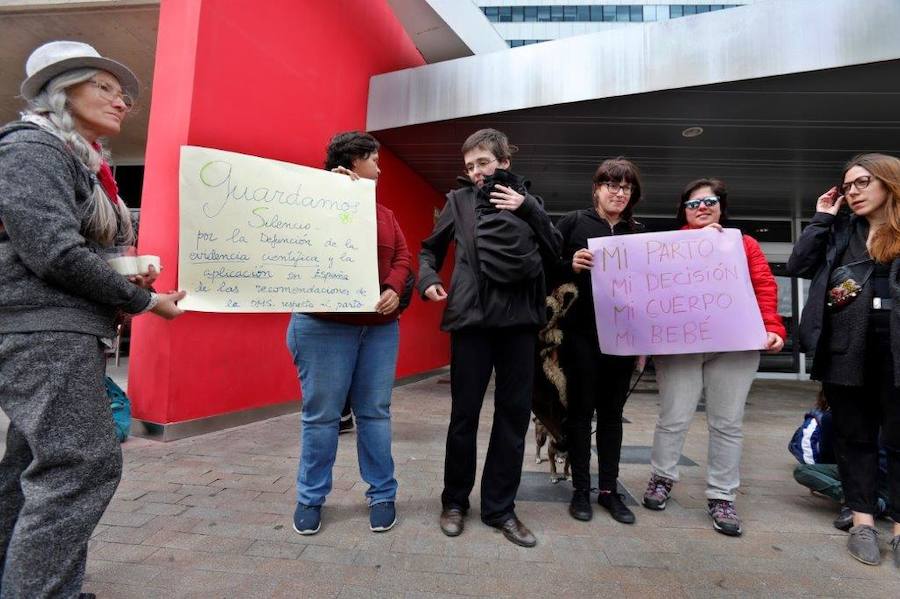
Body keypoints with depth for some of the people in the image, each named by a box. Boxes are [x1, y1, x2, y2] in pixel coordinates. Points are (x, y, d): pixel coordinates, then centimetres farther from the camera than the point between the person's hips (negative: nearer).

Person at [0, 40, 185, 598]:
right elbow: (55, 253, -20)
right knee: (83, 465, -13)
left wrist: (132, 277, 3)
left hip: (69, 334, 10)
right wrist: (143, 300, -12)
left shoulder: (85, 162, 19)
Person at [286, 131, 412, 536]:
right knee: (321, 414, 4)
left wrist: (394, 289, -11)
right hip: (324, 325, -4)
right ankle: (310, 498, 19)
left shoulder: (384, 214, 16)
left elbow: (402, 256, 10)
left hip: (380, 327, 5)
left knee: (375, 412, 9)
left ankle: (382, 494, 20)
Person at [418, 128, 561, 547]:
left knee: (514, 414, 6)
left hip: (519, 317, 2)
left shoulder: (527, 201, 12)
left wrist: (528, 209, -6)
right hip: (472, 317, -2)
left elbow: (554, 250, 3)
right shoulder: (460, 200, 7)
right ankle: (455, 501, 24)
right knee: (464, 414, 4)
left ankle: (500, 508, 21)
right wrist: (428, 279, -5)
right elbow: (430, 248, 14)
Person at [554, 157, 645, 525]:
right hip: (581, 332, -3)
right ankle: (580, 489, 17)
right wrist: (571, 264, -20)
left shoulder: (638, 232, 12)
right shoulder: (574, 222, 1)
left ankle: (609, 489, 21)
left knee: (612, 412, 10)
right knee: (581, 409, 5)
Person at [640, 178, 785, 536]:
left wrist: (772, 328, -9)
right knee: (674, 419, 2)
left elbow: (765, 287, 6)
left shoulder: (745, 243, 15)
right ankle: (661, 478, 24)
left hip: (735, 344, 2)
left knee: (727, 423, 7)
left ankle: (721, 497, 19)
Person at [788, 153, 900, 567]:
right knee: (853, 435, 8)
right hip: (844, 346, 3)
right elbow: (799, 265, 3)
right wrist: (822, 218, 3)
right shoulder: (839, 229, 13)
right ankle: (862, 521, 19)